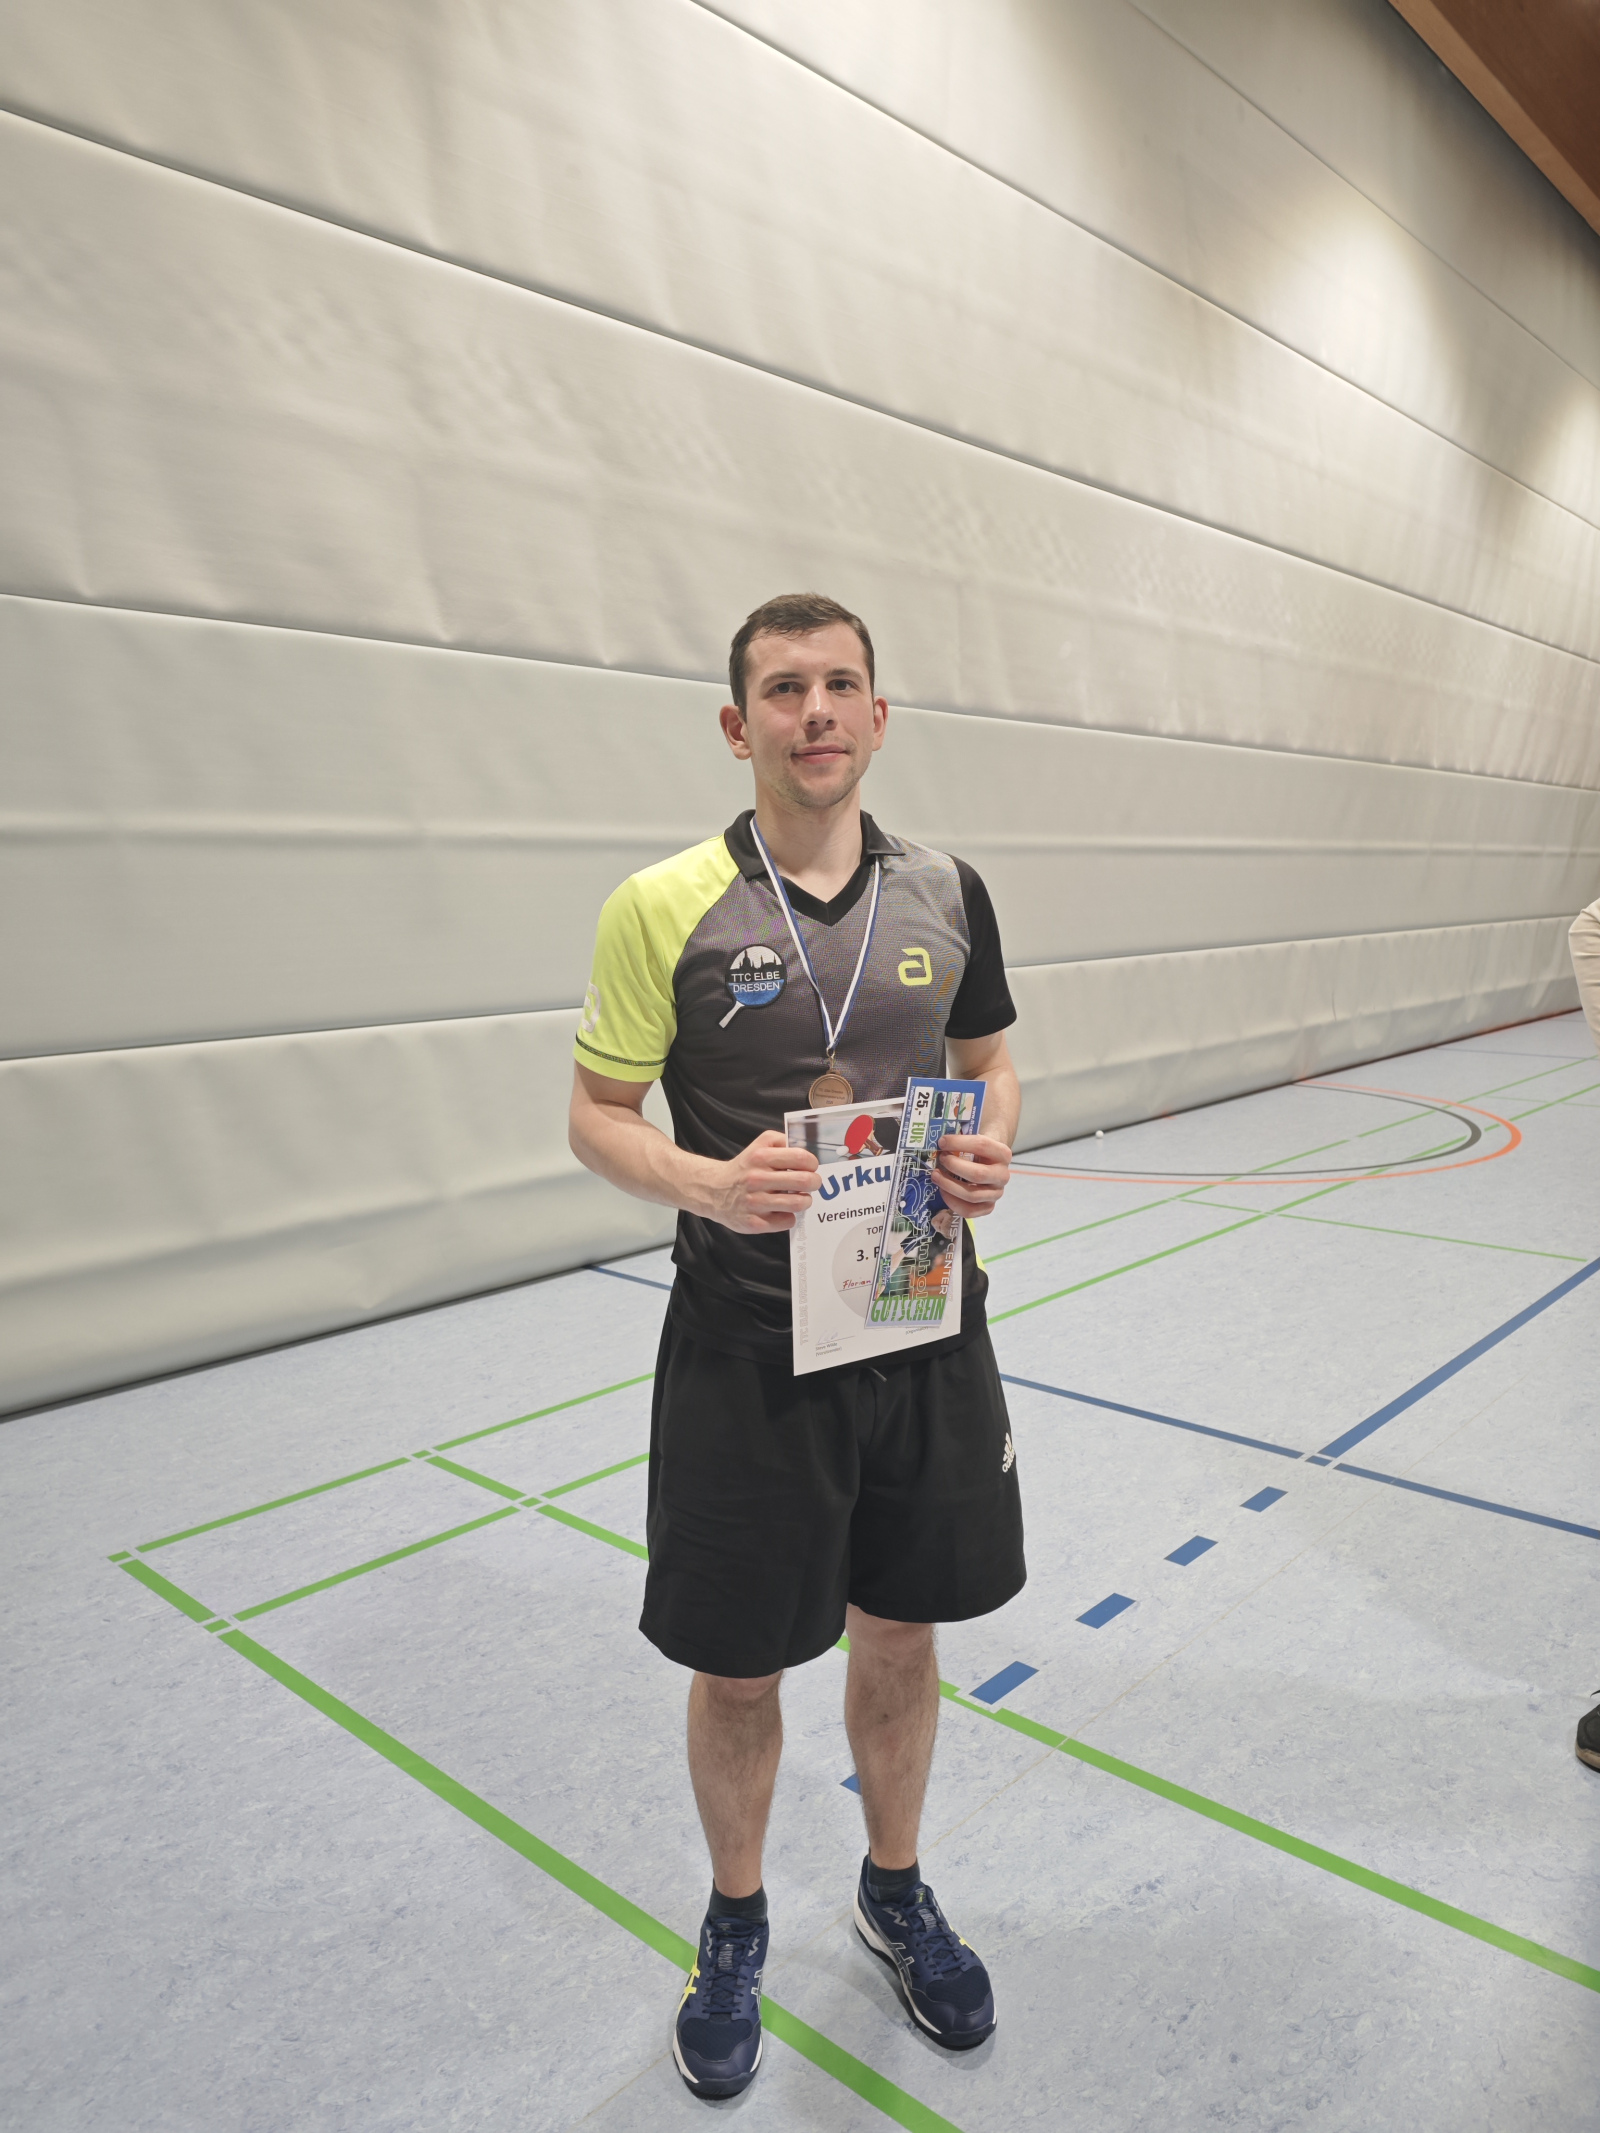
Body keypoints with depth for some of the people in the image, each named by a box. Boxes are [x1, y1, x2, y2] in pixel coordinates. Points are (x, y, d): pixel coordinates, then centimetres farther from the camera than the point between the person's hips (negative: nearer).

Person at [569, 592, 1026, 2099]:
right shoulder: (663, 906, -10)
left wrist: (994, 1149, -7)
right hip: (745, 1351, -3)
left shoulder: (947, 892, 2)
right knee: (736, 1669, 13)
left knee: (899, 1638, 19)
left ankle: (893, 1894, 47)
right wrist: (709, 1183, -23)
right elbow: (596, 1117, -4)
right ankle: (735, 1924, 43)